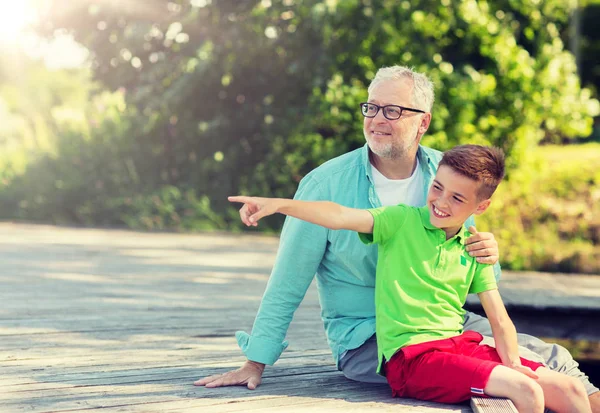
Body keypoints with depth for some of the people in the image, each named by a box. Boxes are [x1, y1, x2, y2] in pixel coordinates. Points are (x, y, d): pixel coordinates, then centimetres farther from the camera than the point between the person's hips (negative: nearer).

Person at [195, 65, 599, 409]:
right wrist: (255, 364, -4)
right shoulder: (327, 184, -10)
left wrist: (487, 256, -14)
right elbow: (288, 284, -4)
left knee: (552, 358, -15)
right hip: (365, 340, -5)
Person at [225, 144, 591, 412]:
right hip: (410, 355, -6)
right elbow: (340, 217, -15)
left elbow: (499, 319, 9)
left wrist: (512, 362, -9)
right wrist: (279, 204, -29)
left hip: (459, 344, 6)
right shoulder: (402, 221, 0)